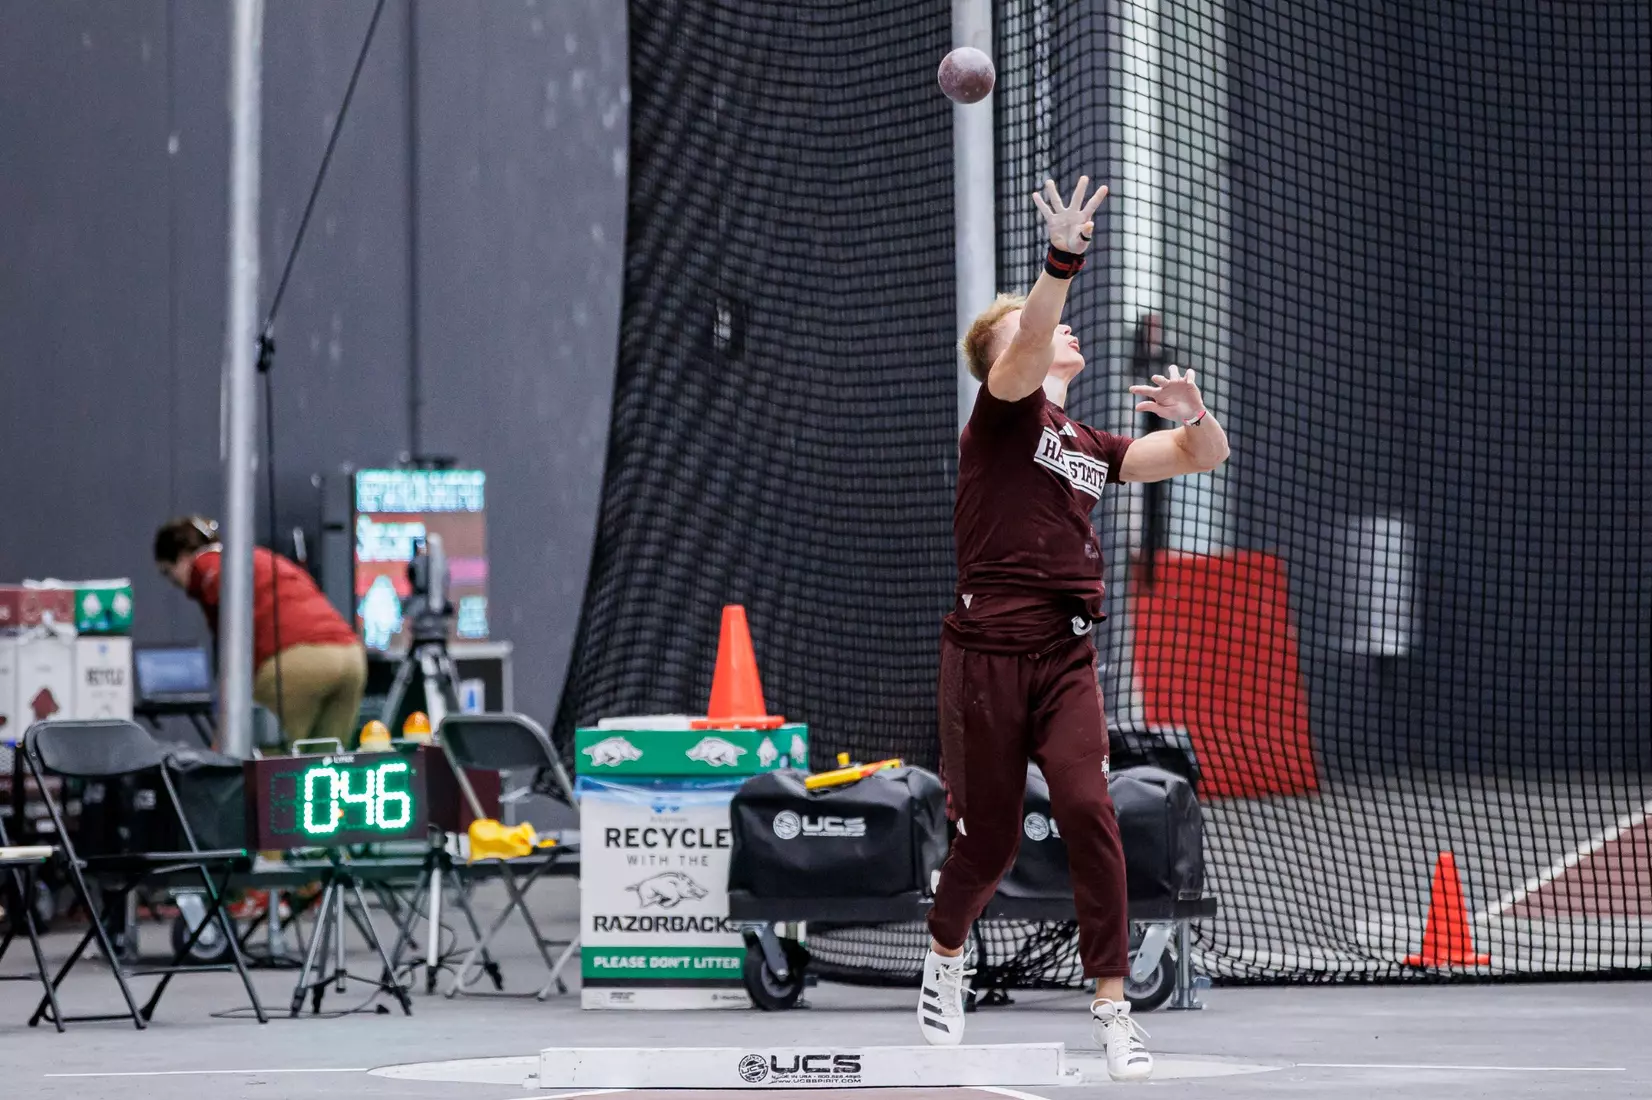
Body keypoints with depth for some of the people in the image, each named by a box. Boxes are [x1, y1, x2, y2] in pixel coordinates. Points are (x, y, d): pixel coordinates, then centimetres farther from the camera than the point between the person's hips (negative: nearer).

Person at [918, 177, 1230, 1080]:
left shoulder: (1092, 447, 17)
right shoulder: (1005, 410, 0)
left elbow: (1205, 457, 20)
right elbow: (1028, 348, -22)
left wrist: (1193, 414, -4)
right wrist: (1062, 258, -39)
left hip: (1067, 657, 4)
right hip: (987, 654, -4)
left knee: (1088, 810, -14)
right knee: (989, 836, 4)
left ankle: (1111, 1006, -12)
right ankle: (945, 956, 35)